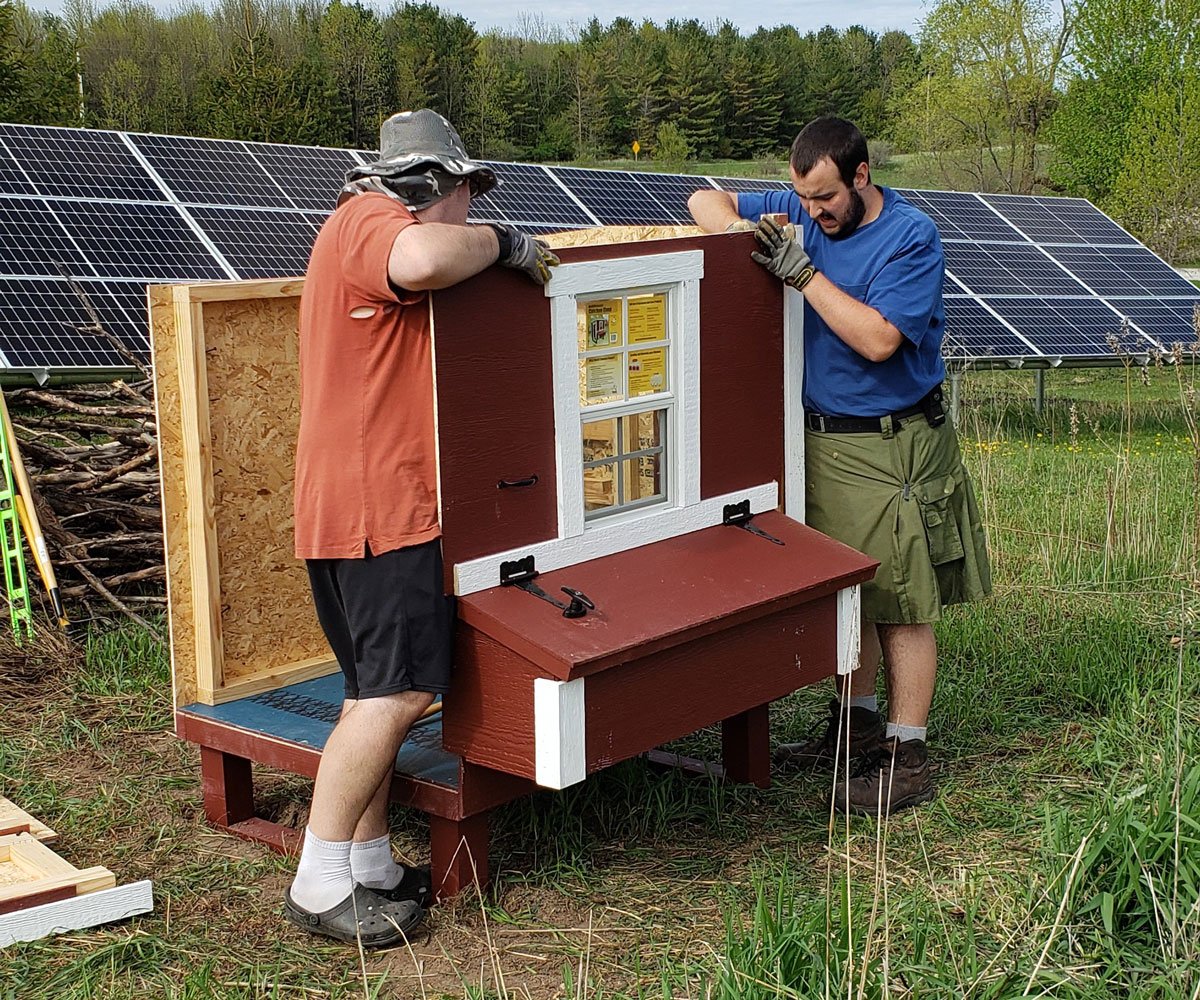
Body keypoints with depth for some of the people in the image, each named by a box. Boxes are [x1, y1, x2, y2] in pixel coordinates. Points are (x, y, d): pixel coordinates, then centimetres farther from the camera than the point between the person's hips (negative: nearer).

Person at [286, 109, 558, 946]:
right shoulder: (370, 221, -10)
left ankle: (372, 865, 19)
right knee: (399, 692, -12)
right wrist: (500, 241, -18)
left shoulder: (363, 228, 25)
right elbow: (424, 259, -35)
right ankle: (319, 885, -7)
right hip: (378, 500, -11)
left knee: (383, 691, 13)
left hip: (367, 501, 11)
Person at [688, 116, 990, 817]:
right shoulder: (802, 212, 5)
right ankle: (858, 723, 29)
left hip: (893, 449, -6)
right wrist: (742, 230, -13)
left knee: (900, 606, -1)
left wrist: (802, 270, -23)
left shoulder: (912, 238, -13)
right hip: (822, 439, 6)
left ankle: (908, 755, 9)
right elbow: (706, 200, 9)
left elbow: (877, 339, -23)